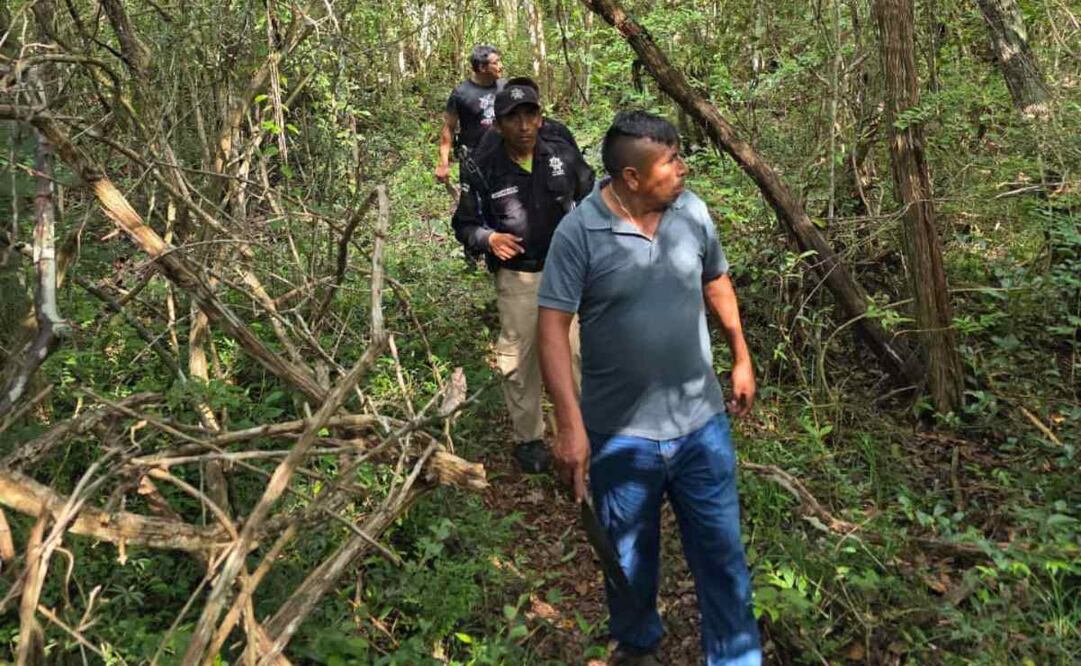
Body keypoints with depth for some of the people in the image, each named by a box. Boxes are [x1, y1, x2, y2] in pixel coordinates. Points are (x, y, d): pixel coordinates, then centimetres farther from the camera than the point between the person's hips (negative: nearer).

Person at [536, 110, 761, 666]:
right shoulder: (579, 232, -16)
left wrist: (741, 358, 18)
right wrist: (569, 425, -23)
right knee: (631, 559, 18)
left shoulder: (692, 212, -2)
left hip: (702, 422, 3)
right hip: (621, 434, -2)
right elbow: (552, 326, -18)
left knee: (721, 553, 13)